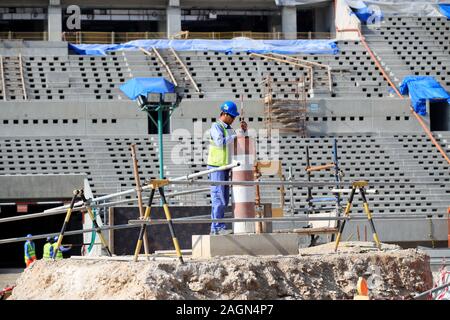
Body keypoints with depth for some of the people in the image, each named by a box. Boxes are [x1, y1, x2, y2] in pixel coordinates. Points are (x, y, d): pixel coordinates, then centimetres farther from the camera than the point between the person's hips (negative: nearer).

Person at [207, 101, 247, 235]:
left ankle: (219, 227, 10)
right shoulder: (216, 127, -9)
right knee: (218, 197, -11)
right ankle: (216, 227, -13)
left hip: (225, 167, 9)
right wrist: (235, 136, -18)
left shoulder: (229, 128, 17)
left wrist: (243, 130, 2)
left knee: (224, 199, 8)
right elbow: (220, 142, -25)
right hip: (216, 166, -9)